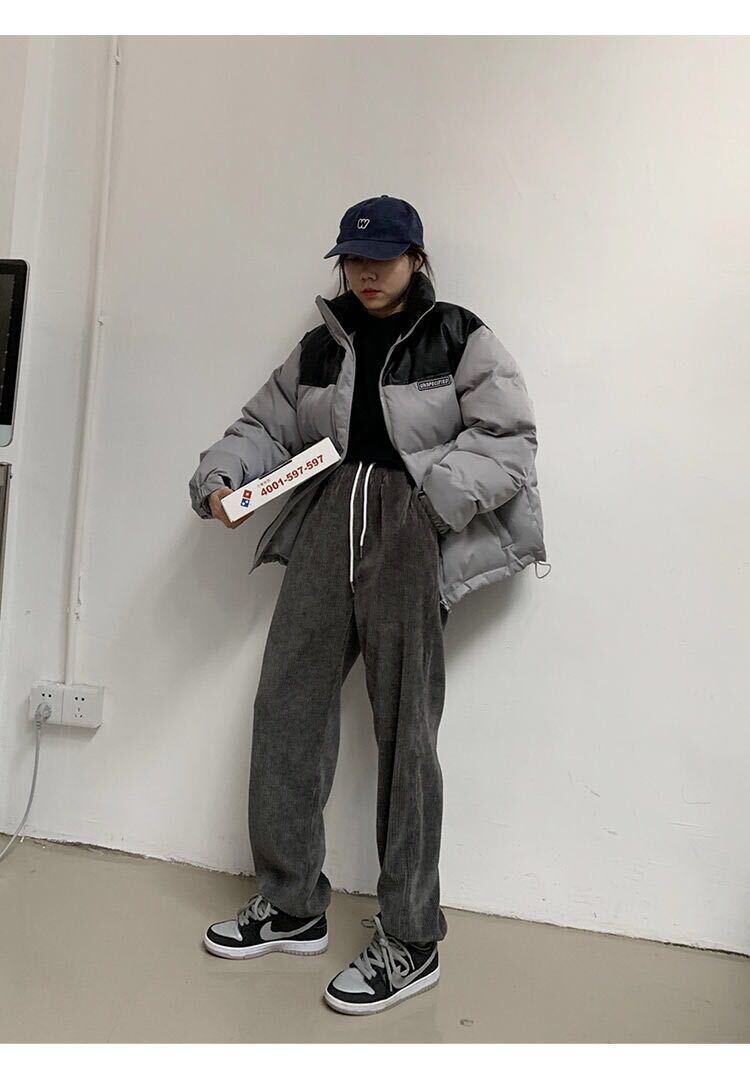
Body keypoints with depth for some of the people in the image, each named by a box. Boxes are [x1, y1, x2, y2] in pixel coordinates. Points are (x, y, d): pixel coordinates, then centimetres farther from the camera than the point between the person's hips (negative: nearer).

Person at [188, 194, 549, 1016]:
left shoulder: (458, 339, 1)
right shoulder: (320, 346, 16)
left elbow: (511, 437, -7)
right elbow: (266, 425, 18)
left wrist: (433, 496, -23)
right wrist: (221, 476, -2)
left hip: (412, 531, -5)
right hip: (328, 523, 5)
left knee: (404, 730, -4)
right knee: (285, 707, 3)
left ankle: (410, 942, 10)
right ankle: (290, 905, 20)